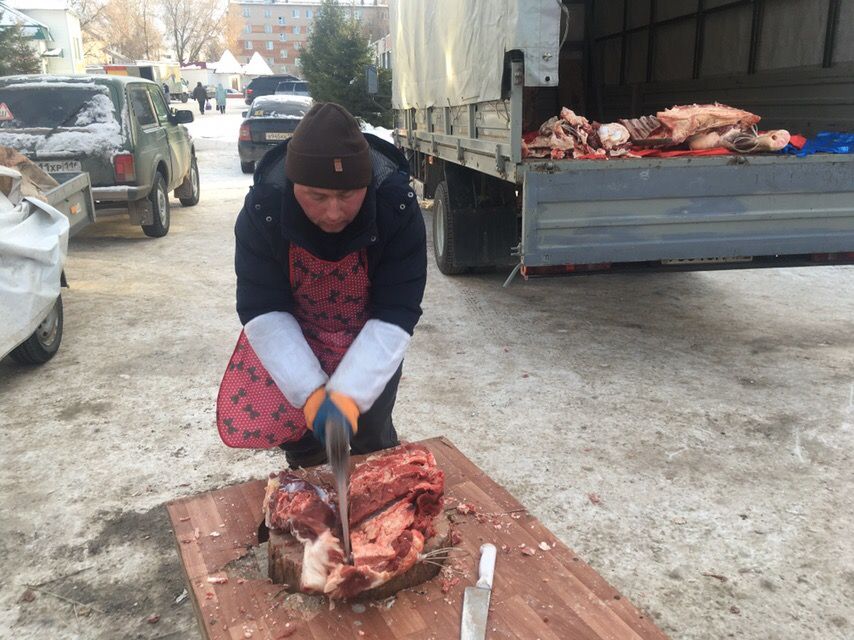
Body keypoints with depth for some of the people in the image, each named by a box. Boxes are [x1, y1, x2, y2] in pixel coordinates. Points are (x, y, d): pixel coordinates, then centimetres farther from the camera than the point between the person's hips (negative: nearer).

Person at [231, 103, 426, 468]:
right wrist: (310, 392, -34)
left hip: (370, 345, 0)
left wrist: (350, 394, -39)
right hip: (295, 346, 1)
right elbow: (263, 313, -24)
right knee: (302, 445, 10)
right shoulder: (261, 211, -27)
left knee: (372, 438, 8)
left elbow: (395, 315, -28)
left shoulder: (399, 208, -30)